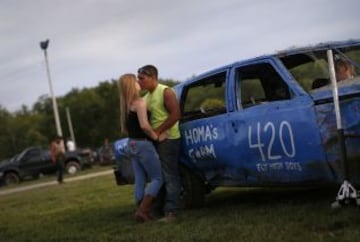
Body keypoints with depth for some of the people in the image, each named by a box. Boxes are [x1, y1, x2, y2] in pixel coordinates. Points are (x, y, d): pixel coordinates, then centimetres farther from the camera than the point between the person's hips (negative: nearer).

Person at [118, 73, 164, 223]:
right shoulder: (139, 102, -14)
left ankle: (141, 212, 10)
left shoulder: (125, 106, 12)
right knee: (157, 178, -2)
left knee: (140, 181, 9)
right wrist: (156, 136, -14)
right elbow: (144, 125, -25)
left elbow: (124, 130, 18)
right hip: (143, 144, -8)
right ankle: (143, 210, -10)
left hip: (132, 145, 8)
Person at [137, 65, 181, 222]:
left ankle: (171, 211, -8)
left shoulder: (166, 92, -9)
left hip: (168, 139, -8)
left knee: (170, 176, -8)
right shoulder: (146, 97, 15)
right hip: (154, 141, 8)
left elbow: (176, 114, -17)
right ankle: (160, 209, 20)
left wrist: (158, 130, -19)